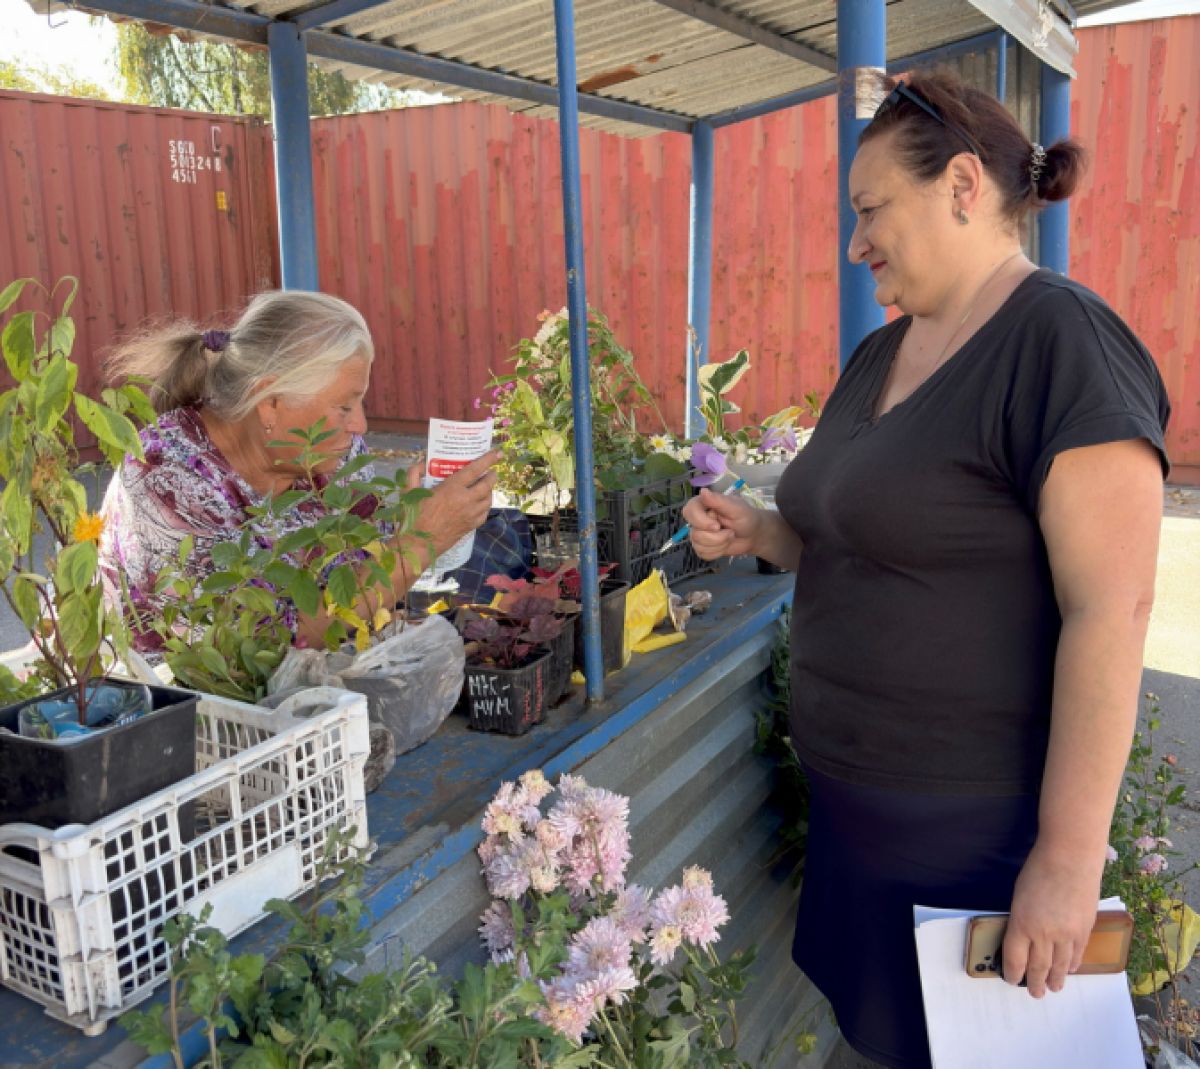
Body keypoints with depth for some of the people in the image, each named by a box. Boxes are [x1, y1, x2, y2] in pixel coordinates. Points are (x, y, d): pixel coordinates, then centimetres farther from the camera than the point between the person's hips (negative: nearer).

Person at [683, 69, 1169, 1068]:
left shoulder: (1061, 340, -18)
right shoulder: (880, 354, 8)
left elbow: (1112, 610, -23)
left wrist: (1069, 859, -22)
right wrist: (755, 532, -1)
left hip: (970, 821, -7)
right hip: (847, 788, 8)